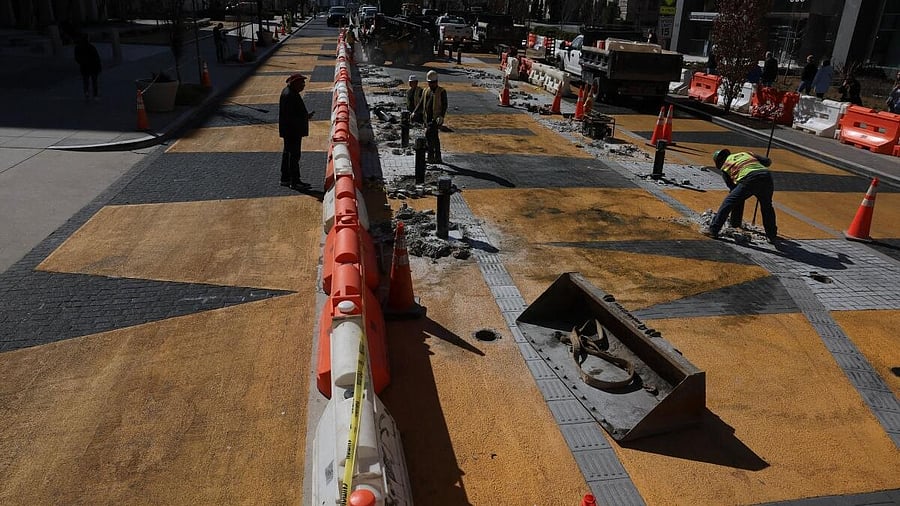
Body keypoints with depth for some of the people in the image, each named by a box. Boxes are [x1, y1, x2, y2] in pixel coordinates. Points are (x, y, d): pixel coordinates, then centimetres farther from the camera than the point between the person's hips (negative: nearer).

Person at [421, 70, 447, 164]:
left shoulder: (442, 91, -3)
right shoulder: (425, 91, 14)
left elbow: (444, 105, -8)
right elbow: (421, 103, 18)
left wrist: (441, 116, -21)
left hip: (436, 118, -6)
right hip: (427, 118, 6)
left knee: (429, 134, -20)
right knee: (434, 137, 11)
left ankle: (430, 157, -18)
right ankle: (438, 158, 19)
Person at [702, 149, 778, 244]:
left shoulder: (725, 168, 22)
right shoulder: (746, 153, 33)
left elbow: (733, 187, 23)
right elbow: (767, 161, 23)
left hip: (749, 179, -4)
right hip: (766, 176, 4)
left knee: (728, 203, 7)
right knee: (767, 207, 25)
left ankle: (713, 230, 4)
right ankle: (772, 236, 32)